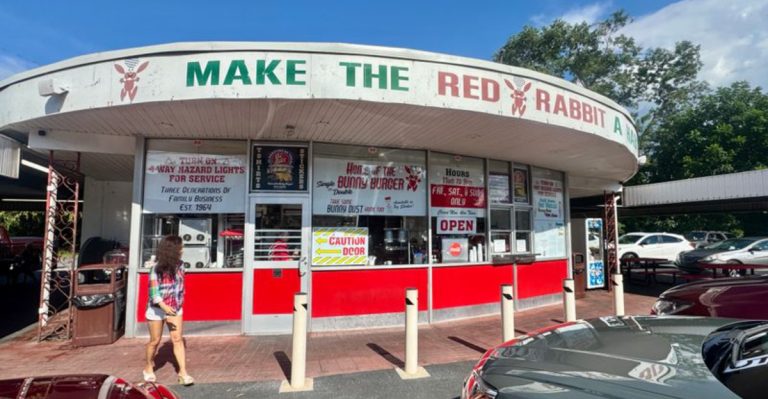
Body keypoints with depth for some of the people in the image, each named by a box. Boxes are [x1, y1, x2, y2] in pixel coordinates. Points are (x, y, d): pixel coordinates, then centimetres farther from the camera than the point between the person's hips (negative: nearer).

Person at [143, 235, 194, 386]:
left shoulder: (179, 265, -4)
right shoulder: (157, 269, -18)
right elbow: (153, 291, -20)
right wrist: (164, 306, -33)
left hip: (175, 308, 3)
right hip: (157, 309, -3)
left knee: (177, 339, -3)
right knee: (155, 340, 12)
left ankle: (183, 373, -2)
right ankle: (149, 368, 37)